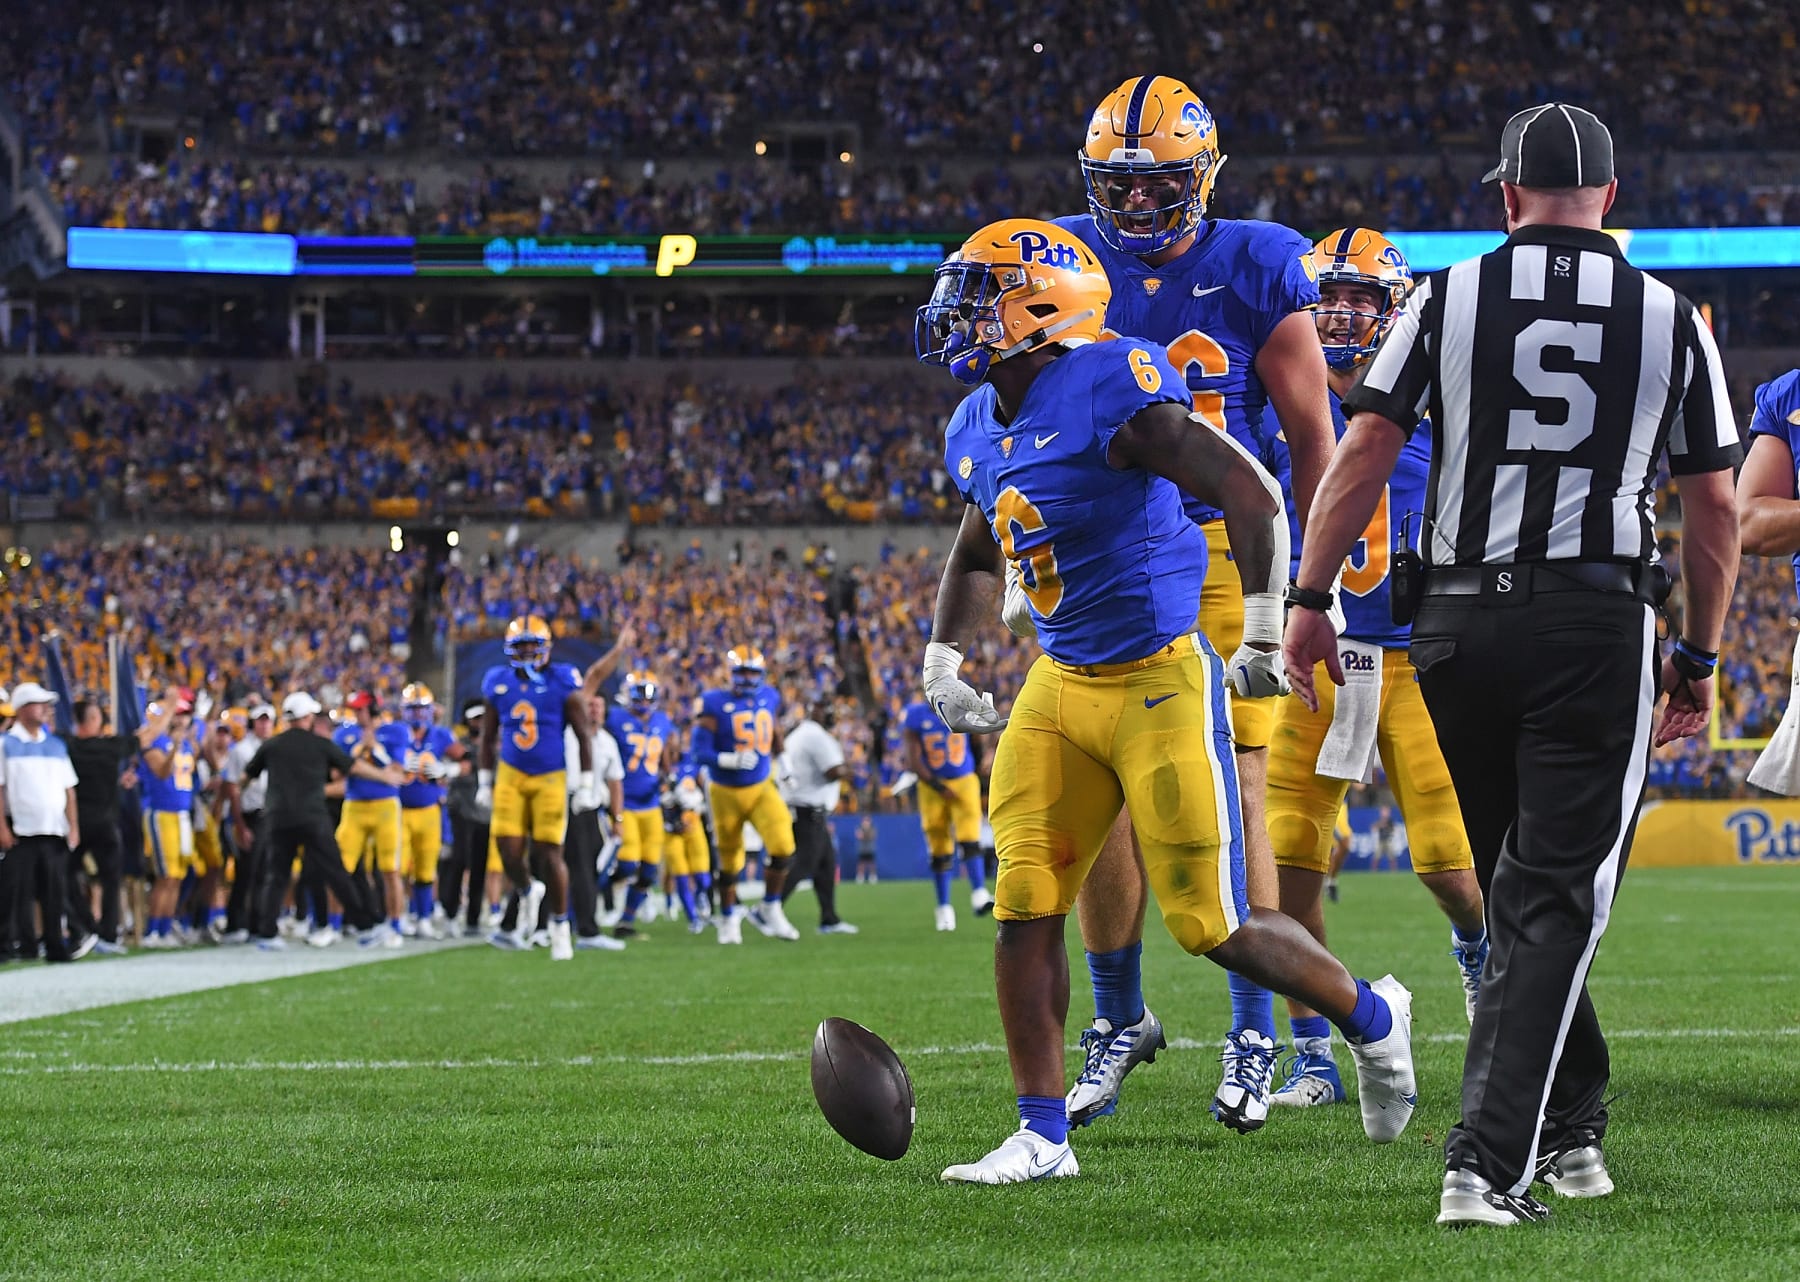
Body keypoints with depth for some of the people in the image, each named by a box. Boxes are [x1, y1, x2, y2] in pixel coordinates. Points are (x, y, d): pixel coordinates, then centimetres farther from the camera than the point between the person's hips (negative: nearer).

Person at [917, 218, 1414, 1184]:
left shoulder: (1110, 392, -19)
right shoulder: (976, 432, 9)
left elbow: (1250, 492, -22)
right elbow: (974, 556, 29)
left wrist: (1265, 639, -20)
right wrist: (942, 662, 16)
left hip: (1161, 684, -8)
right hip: (1060, 688, 8)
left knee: (1213, 924, -5)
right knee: (1025, 906, -2)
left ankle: (1372, 1018, 21)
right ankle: (1041, 1134, 4)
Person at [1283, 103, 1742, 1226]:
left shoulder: (1448, 300, 3)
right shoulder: (1671, 320, 5)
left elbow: (1364, 455, -2)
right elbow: (1715, 507, 9)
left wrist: (1310, 600, 4)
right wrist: (1701, 657, 19)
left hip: (1463, 619, 2)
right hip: (1601, 622, -1)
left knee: (1516, 890, 17)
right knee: (1555, 903, -4)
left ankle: (1571, 1126, 27)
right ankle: (1492, 1164, -15)